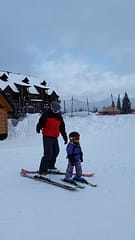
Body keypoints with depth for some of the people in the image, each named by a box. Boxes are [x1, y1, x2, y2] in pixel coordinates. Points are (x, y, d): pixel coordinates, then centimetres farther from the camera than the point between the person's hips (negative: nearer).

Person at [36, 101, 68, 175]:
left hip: (55, 137, 7)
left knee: (56, 151, 19)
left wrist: (65, 137, 21)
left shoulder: (59, 116, 14)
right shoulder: (47, 113, -3)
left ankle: (51, 166, 37)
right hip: (47, 136, -7)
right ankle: (42, 170, -4)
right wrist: (38, 128, -28)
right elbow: (41, 121, -8)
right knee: (48, 153, -13)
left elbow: (62, 128, 20)